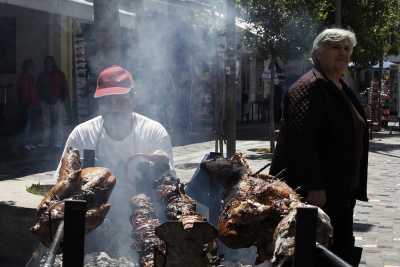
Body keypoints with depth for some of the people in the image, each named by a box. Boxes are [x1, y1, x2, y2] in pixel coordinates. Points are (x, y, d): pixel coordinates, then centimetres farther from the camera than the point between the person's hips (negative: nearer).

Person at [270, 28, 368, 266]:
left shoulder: (342, 89, 16)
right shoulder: (310, 87, -14)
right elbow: (302, 138, -24)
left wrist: (355, 186, 25)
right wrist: (314, 187, -27)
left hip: (341, 191, 10)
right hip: (315, 192, -10)